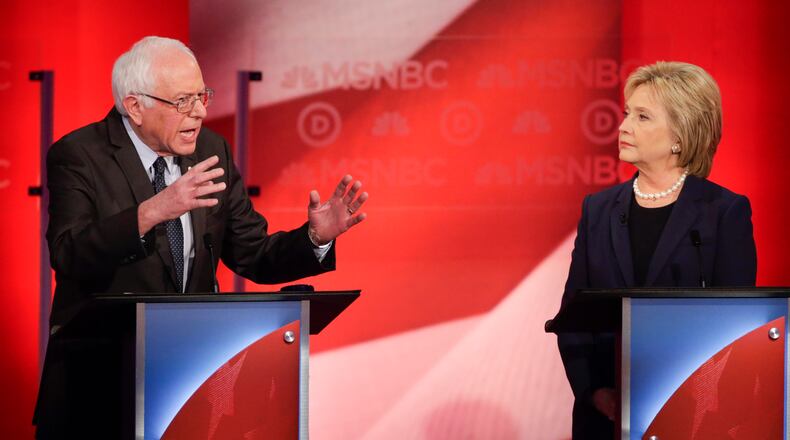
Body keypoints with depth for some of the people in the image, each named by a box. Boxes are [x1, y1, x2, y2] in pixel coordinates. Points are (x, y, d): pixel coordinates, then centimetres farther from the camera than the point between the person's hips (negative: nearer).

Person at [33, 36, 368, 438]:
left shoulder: (211, 151, 9)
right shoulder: (77, 156, -7)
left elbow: (254, 257, 12)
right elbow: (68, 256, -22)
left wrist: (316, 236, -7)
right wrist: (152, 212, -34)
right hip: (99, 375, -4)